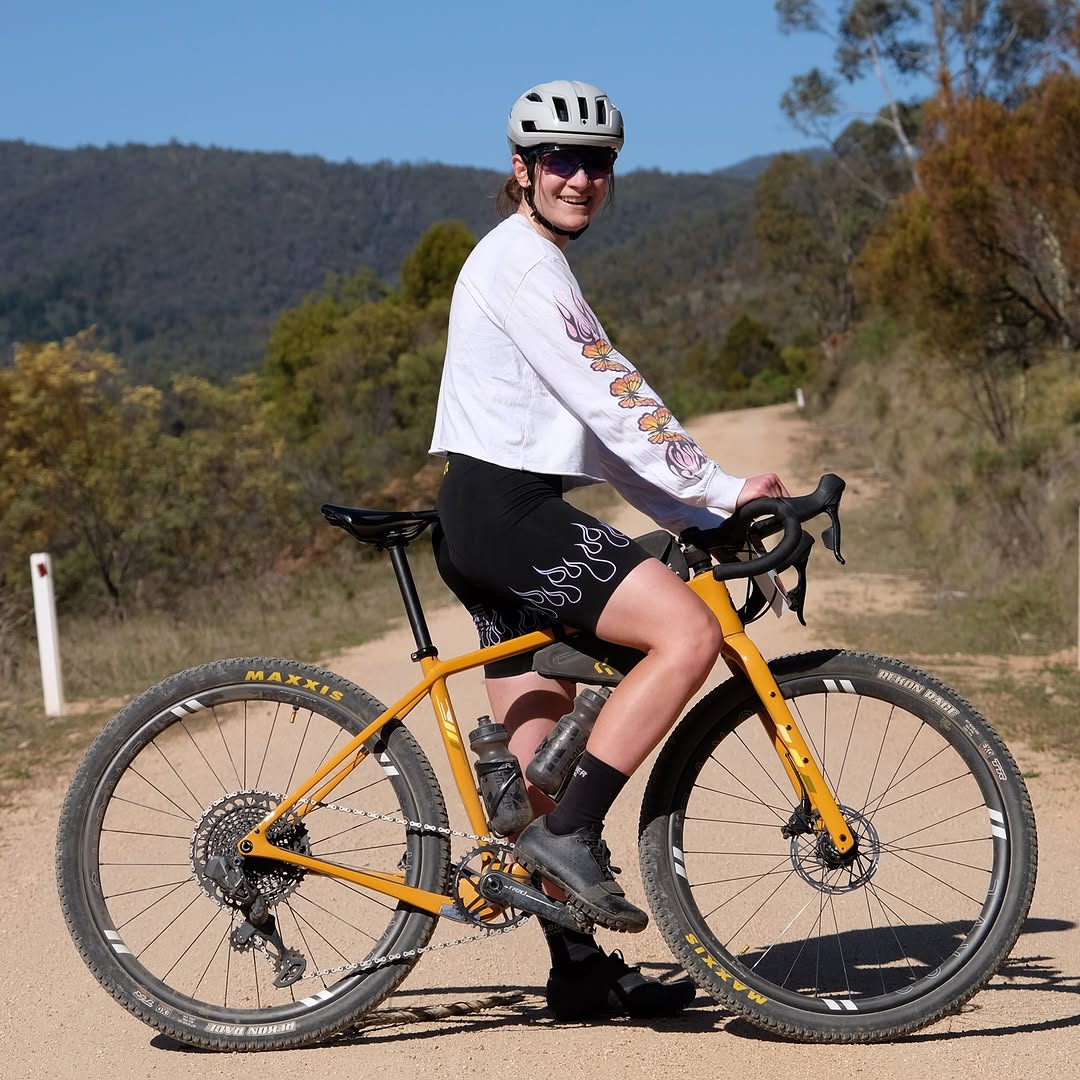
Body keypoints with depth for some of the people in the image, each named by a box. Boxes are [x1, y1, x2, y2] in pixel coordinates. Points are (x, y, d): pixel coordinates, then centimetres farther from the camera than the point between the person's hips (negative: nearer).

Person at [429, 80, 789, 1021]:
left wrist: (700, 515, 13)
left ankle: (583, 971, 14)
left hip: (493, 520, 11)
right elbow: (612, 398, -17)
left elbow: (601, 430, 21)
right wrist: (719, 488, -18)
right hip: (507, 511, -11)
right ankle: (570, 833, -17)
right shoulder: (522, 259, -8)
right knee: (688, 632, -20)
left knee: (543, 755, 9)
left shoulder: (536, 265, 24)